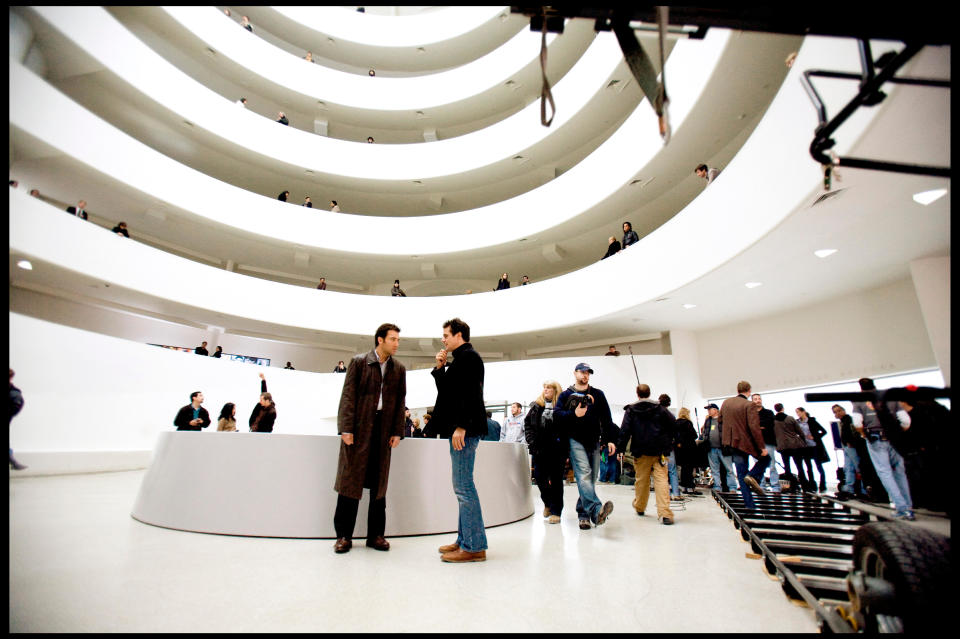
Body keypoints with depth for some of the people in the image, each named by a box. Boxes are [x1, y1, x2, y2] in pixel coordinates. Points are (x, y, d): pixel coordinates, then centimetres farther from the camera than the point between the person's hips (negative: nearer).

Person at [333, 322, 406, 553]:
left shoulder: (399, 369, 9)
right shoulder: (358, 361, 0)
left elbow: (400, 401, 9)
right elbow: (348, 395, -4)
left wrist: (397, 432, 2)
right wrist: (346, 428, -11)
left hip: (384, 430, 3)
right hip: (359, 427, -3)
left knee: (379, 482, 8)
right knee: (350, 479, 2)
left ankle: (376, 534, 19)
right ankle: (344, 534, 15)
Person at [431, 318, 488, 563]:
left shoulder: (468, 356, -10)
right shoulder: (460, 359, 20)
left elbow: (469, 393, -20)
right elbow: (446, 390, 23)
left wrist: (461, 427, -23)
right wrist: (440, 367, 13)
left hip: (464, 430, -10)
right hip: (460, 429, 10)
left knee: (463, 486, -6)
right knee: (462, 486, 14)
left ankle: (474, 546, 4)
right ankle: (464, 540, 23)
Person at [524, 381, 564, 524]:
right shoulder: (536, 406, 11)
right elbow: (527, 424, 9)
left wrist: (564, 445, -12)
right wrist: (532, 442, -2)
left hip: (557, 449, -3)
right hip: (540, 449, 3)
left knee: (556, 479, 3)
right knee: (539, 477, 6)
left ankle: (555, 511, 14)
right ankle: (547, 502, 32)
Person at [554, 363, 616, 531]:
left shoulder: (598, 394, 16)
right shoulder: (566, 395, 11)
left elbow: (606, 419, 13)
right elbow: (557, 414, -1)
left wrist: (610, 440, 5)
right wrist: (574, 414, -16)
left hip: (594, 441, 3)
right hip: (575, 440, -3)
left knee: (590, 478, 5)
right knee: (584, 474, -19)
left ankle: (583, 513, 17)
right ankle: (596, 511, -30)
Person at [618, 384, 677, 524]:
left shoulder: (631, 410, 1)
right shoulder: (660, 408, 3)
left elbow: (625, 431, -5)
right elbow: (674, 426, 4)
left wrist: (621, 449, -3)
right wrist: (669, 445, 14)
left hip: (641, 452, 0)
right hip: (659, 451, 0)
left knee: (641, 480, 13)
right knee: (661, 480, -4)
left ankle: (639, 507, 29)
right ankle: (665, 513, -14)